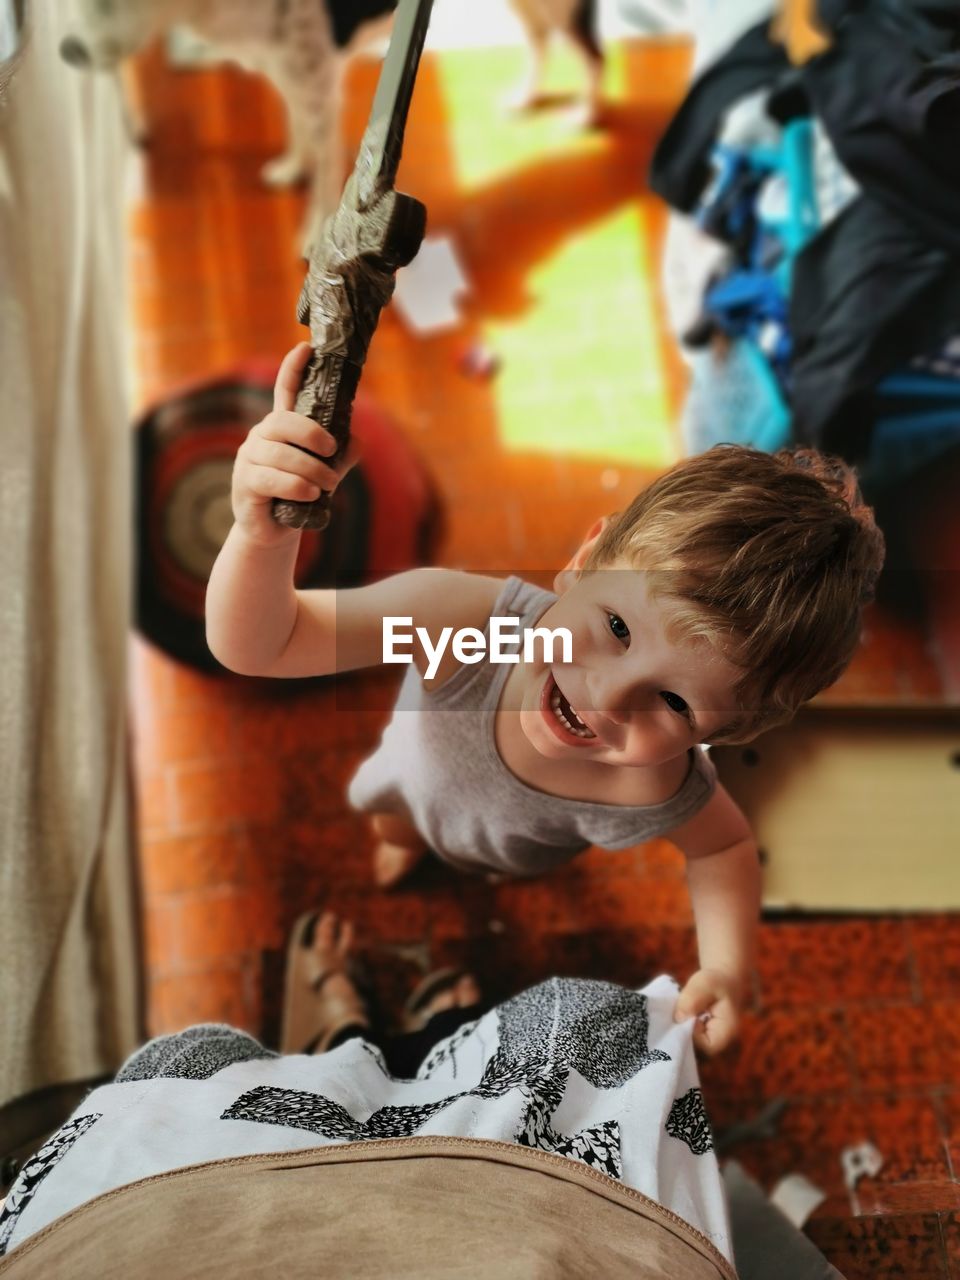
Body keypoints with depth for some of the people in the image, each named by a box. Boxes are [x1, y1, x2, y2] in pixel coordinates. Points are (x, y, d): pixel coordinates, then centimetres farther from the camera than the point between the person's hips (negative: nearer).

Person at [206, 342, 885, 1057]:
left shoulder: (656, 790, -44)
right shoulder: (462, 617, -50)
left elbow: (725, 845, -19)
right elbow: (258, 646, -48)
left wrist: (728, 968, -35)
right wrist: (265, 534, -69)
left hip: (524, 876, 1)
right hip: (413, 784, 0)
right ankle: (407, 844, 69)